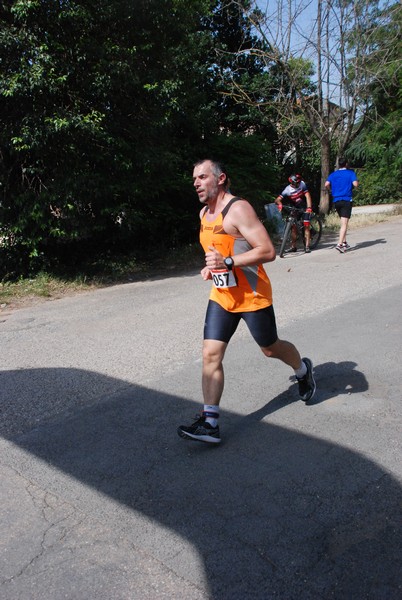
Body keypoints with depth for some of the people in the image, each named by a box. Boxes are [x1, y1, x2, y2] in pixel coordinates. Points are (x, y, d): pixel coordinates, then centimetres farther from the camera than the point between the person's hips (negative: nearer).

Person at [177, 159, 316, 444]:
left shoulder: (238, 209, -18)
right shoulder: (204, 213, 8)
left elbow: (268, 251, -24)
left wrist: (228, 262, -31)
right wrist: (211, 267, 7)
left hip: (252, 295, -7)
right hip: (221, 295, 7)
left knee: (271, 349, 13)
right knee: (210, 355, -5)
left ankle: (304, 370, 46)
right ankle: (210, 423, -1)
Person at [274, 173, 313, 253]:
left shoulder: (302, 184, -19)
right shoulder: (288, 190, -19)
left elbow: (307, 196, -23)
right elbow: (277, 199, -26)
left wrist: (309, 207, -37)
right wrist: (280, 204, -50)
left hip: (305, 208, -2)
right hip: (295, 208, 2)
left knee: (306, 226, -11)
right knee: (294, 226, -4)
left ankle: (307, 246, -9)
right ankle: (293, 246, 4)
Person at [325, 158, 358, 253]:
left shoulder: (333, 174, 8)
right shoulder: (351, 173, 0)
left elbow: (326, 184, -7)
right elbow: (355, 184, -14)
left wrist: (332, 191, 10)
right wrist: (351, 188, 7)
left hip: (336, 200, 4)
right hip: (346, 200, -4)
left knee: (343, 222, 18)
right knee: (344, 223, -8)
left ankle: (344, 242, 23)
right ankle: (339, 244, -20)